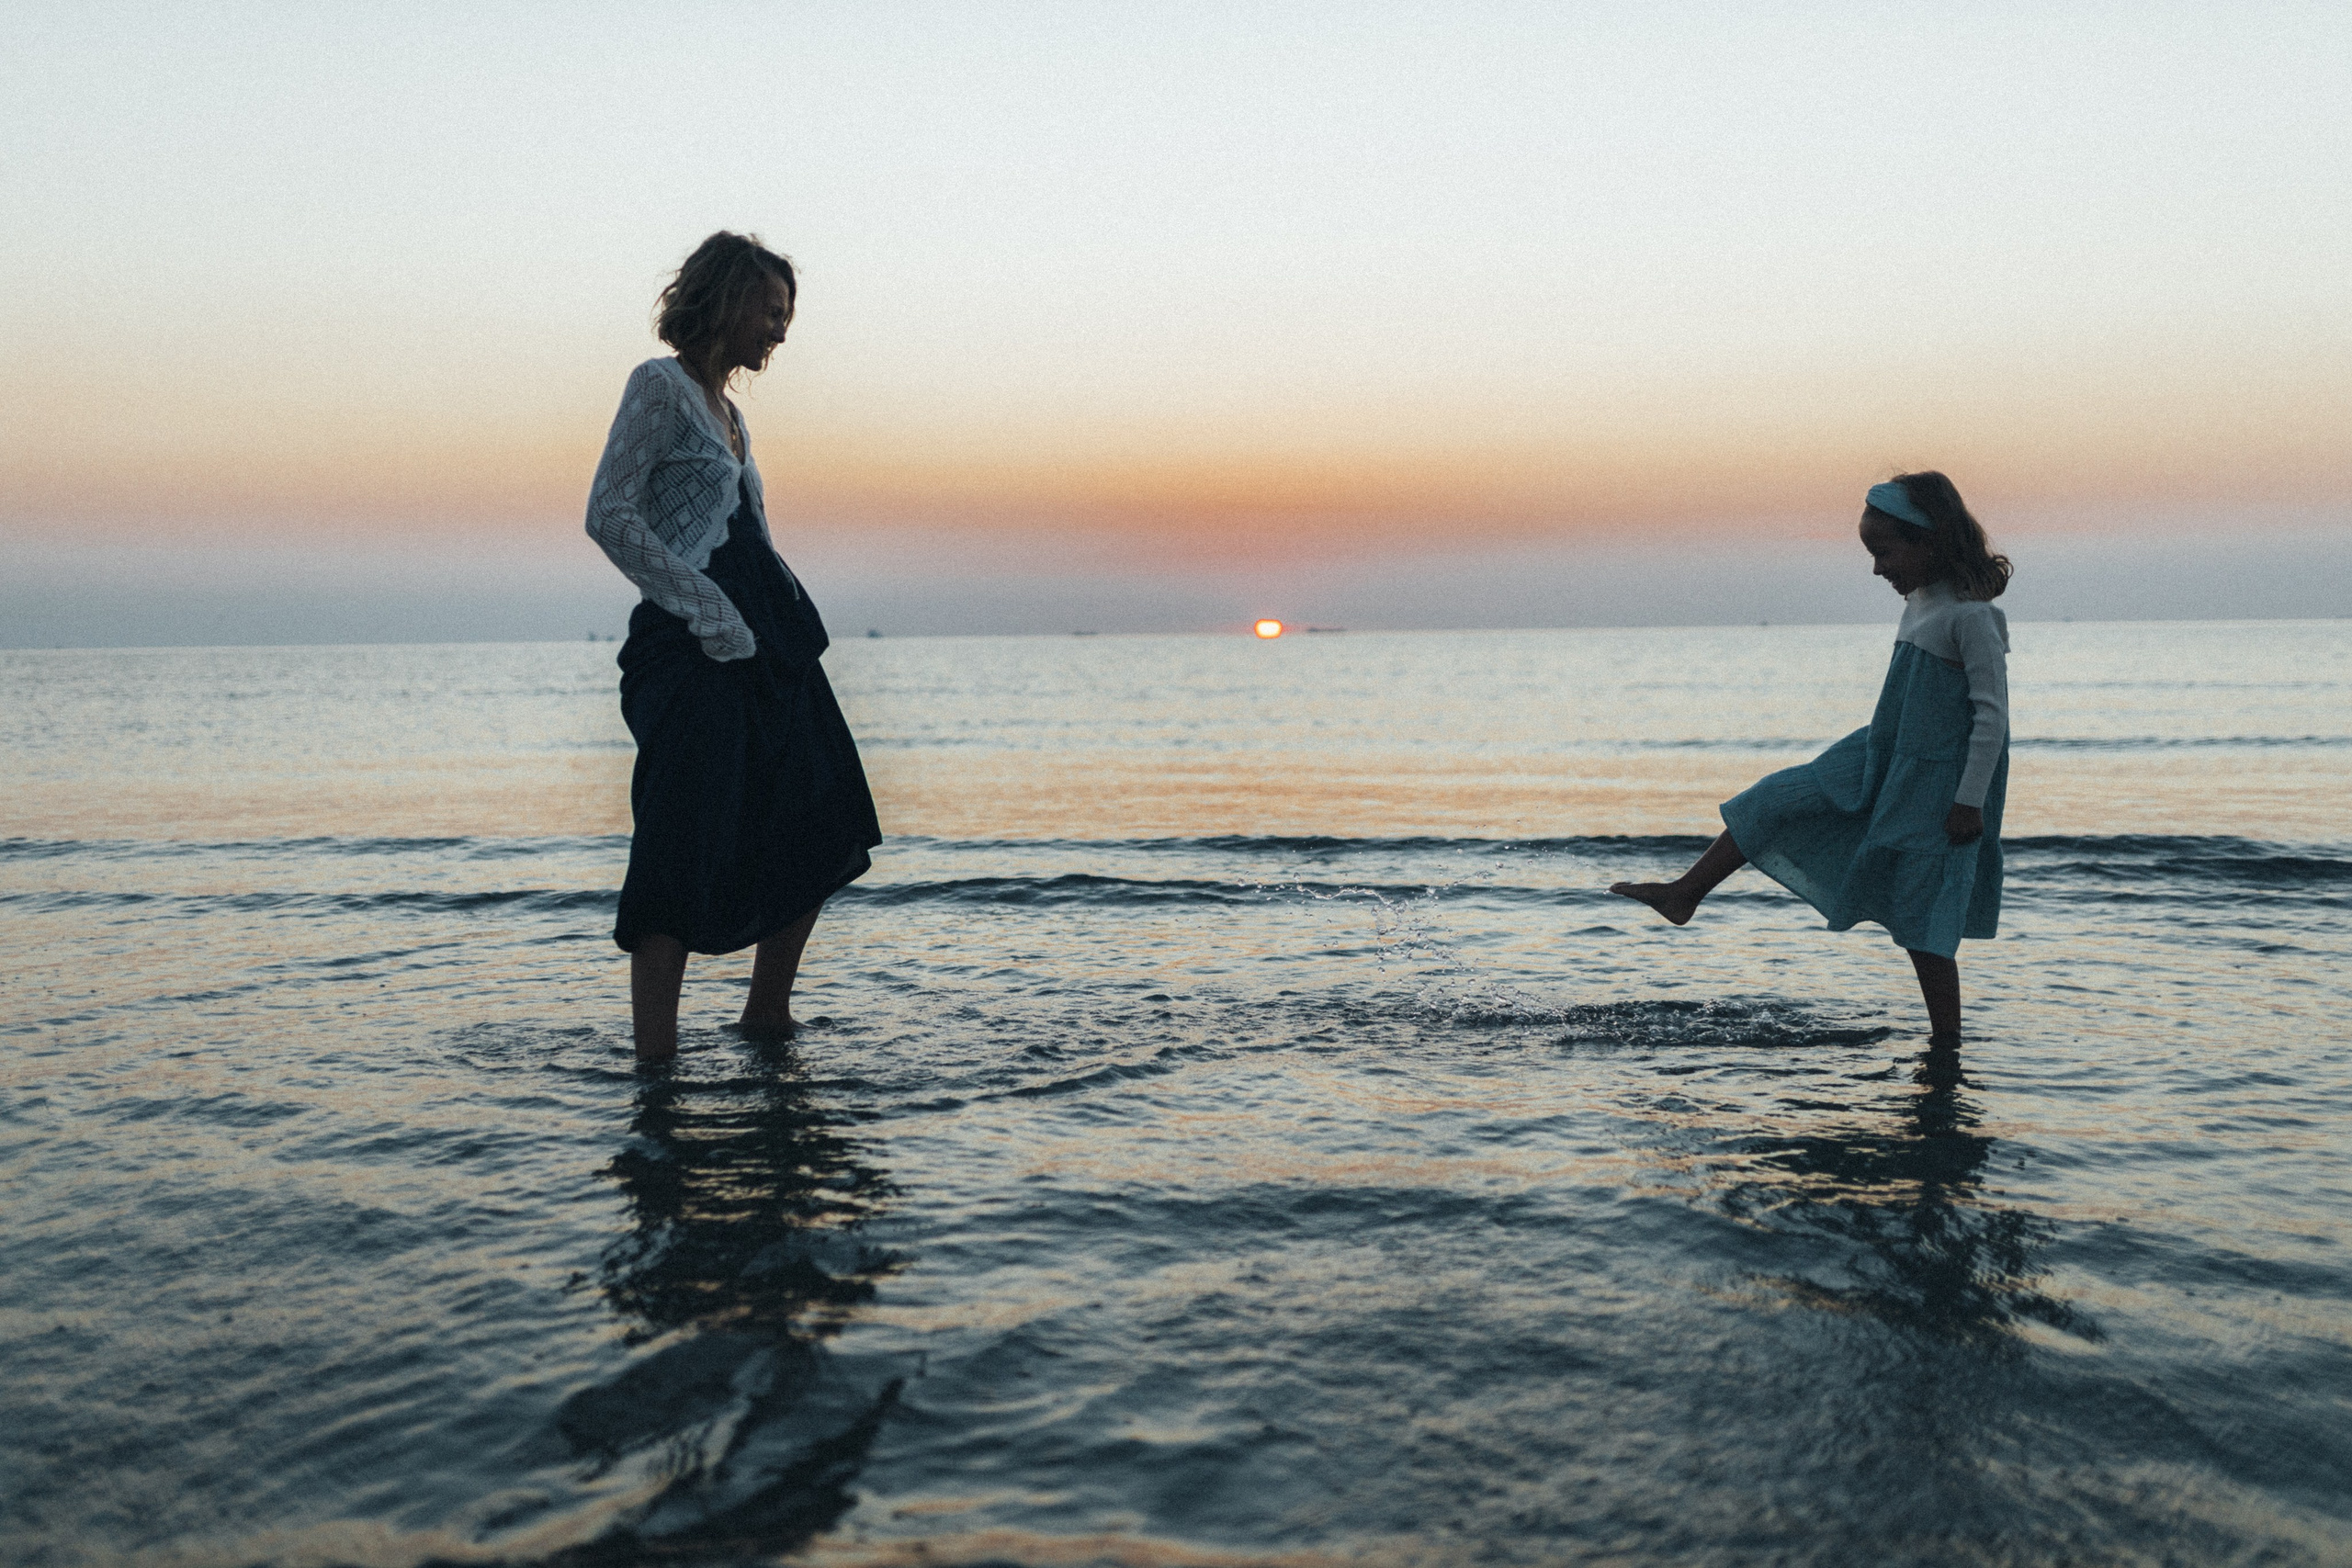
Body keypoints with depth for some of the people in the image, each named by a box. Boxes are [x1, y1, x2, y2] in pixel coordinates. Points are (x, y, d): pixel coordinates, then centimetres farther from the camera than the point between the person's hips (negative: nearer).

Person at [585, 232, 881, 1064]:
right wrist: (706, 608, -16)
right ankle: (655, 1067, -4)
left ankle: (766, 1016, 25)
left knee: (822, 833, 13)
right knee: (683, 861, -10)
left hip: (771, 644, 9)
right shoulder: (660, 385, -4)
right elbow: (609, 516, -13)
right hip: (697, 652, -9)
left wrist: (786, 624, 11)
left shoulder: (727, 410, 21)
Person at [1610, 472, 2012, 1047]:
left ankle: (1946, 1042, 8)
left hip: (1935, 784, -8)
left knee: (1923, 920, -3)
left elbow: (1993, 713, -19)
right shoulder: (1918, 604, 8)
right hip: (1879, 762, 9)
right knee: (1775, 802, 5)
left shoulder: (1971, 616, -19)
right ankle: (1685, 893, 14)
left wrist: (1970, 802, -20)